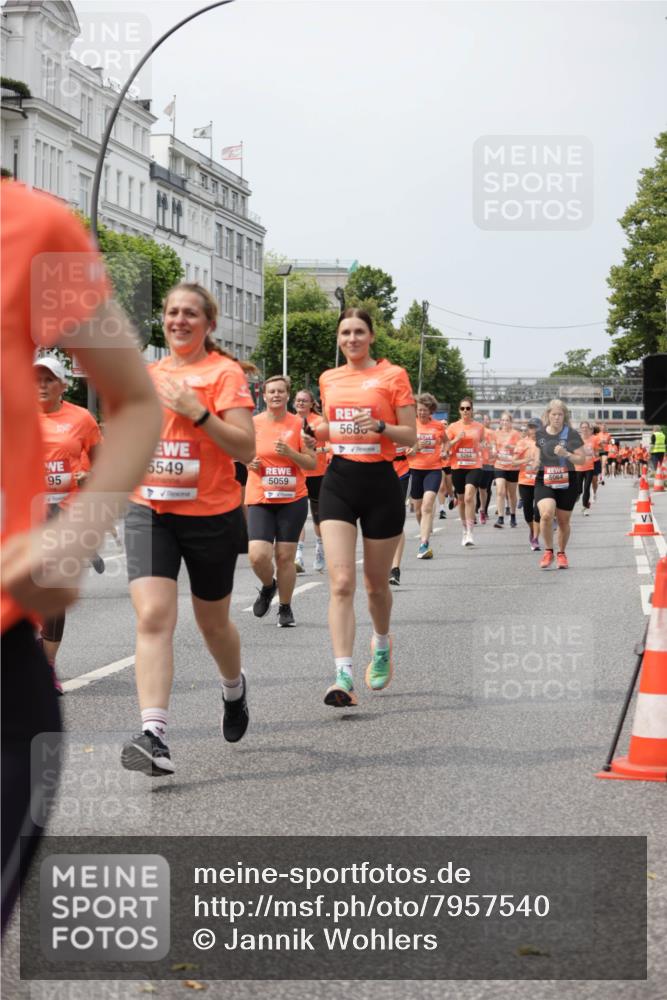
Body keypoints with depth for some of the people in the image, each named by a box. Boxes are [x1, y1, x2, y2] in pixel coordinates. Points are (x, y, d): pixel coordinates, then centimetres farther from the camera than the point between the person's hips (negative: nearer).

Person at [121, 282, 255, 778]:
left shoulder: (225, 372, -7)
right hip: (150, 513, 3)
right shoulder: (149, 374, 10)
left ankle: (234, 688, 47)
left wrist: (196, 411, -23)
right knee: (153, 617, -16)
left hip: (212, 515, -3)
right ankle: (153, 734, -23)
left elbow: (246, 448, -15)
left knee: (213, 623, 14)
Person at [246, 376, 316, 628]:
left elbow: (312, 463, -1)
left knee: (285, 556, 1)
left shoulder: (298, 424, -1)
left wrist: (289, 452, -16)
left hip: (292, 499, -1)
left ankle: (285, 609, 19)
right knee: (258, 556, -13)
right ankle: (268, 586, 20)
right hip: (260, 498, 1)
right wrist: (250, 463, -4)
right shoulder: (253, 423, 3)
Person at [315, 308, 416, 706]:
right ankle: (344, 677, -17)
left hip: (380, 483, -2)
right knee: (341, 583, -12)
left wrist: (379, 425, -21)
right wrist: (314, 430, 3)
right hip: (339, 482, 2)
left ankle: (382, 645, 42)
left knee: (376, 582, 11)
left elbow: (410, 436, -3)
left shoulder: (393, 375, -2)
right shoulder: (329, 379, 11)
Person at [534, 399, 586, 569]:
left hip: (567, 481, 0)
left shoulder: (572, 434, -5)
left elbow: (582, 460, -6)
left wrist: (566, 454, -21)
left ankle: (561, 553, 32)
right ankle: (548, 551, -3)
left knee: (563, 520, 9)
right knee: (546, 514, -22)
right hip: (544, 480, 0)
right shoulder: (540, 434, 2)